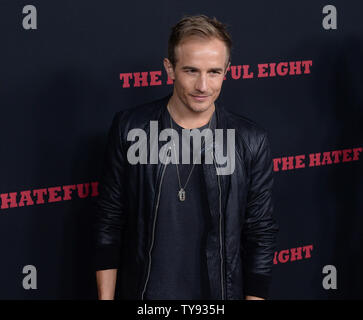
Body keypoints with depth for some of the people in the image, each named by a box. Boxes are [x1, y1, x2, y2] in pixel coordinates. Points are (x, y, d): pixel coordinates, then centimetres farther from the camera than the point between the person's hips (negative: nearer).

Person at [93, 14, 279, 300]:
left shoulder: (251, 141, -6)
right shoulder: (130, 128, -6)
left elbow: (261, 234, -2)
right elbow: (109, 223, -1)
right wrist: (105, 297, -3)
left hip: (218, 292, 0)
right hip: (142, 291, 0)